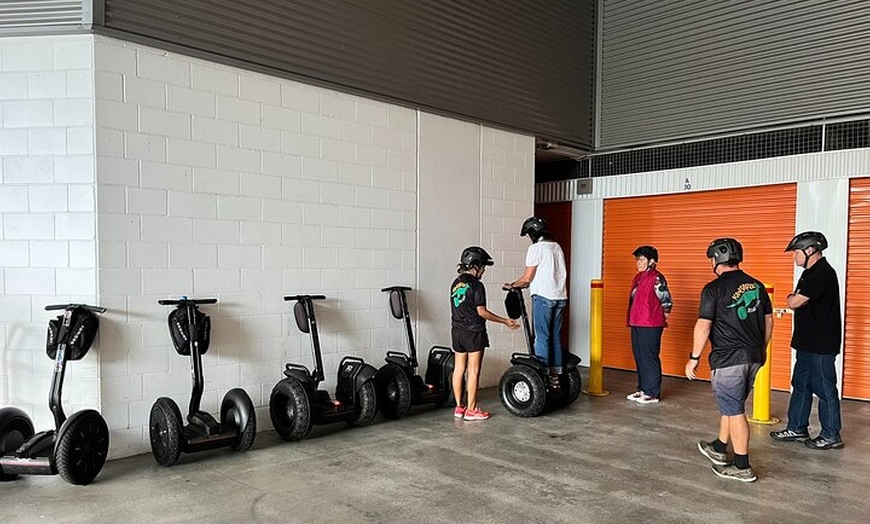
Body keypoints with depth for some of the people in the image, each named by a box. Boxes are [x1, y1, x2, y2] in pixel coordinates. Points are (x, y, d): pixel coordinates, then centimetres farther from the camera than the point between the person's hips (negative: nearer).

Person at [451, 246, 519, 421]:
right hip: (474, 332, -7)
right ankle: (471, 410, 5)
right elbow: (481, 311, -15)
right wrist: (505, 321, -9)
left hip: (457, 331, 7)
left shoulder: (456, 283, 9)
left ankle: (459, 407, 18)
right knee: (473, 371, 0)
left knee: (458, 369, 11)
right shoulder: (476, 285, -14)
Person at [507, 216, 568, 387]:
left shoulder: (536, 248, -9)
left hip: (543, 297, -8)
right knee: (555, 337, 12)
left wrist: (513, 285, 8)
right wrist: (526, 284, 22)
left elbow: (527, 278, -9)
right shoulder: (557, 247, 15)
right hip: (560, 296, 8)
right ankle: (555, 375, 16)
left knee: (542, 337, -3)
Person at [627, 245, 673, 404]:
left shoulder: (656, 278, -12)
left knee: (650, 358, -3)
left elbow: (667, 302, -11)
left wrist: (660, 320, -1)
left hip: (650, 325, -9)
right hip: (636, 324, 9)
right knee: (639, 357, 14)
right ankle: (642, 389, 25)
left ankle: (652, 394, 5)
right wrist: (632, 320, 16)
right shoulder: (638, 277, 14)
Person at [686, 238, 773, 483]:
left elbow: (703, 326, -14)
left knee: (734, 410, 0)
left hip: (728, 359, -7)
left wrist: (694, 357, -6)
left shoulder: (714, 288, -12)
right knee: (731, 405, 20)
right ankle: (719, 449, 35)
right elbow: (769, 321, 14)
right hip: (753, 357, 8)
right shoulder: (757, 285, 8)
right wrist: (761, 349, 25)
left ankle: (742, 467, 7)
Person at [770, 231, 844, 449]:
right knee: (801, 385, 15)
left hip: (821, 345, -10)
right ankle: (797, 429, 25)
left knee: (825, 389, 2)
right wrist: (794, 299, -3)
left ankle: (831, 436, 14)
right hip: (809, 342, 10)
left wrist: (791, 298, -2)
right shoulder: (811, 273, 14)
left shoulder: (822, 274, -20)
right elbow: (800, 302, 18)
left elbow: (795, 302, -23)